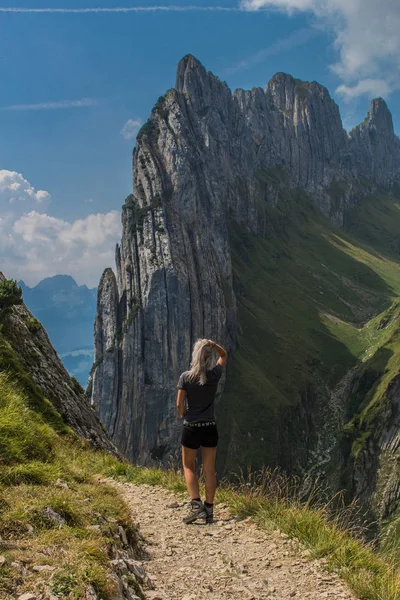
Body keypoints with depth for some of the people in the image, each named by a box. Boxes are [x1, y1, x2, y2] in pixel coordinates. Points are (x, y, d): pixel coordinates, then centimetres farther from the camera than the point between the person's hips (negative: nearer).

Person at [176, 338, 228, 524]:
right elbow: (224, 355, 12)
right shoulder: (215, 375, -6)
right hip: (210, 427, 2)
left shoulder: (186, 377, -12)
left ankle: (196, 504, -2)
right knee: (209, 470, 8)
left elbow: (179, 403, -10)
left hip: (191, 428, -2)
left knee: (189, 467, 13)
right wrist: (214, 345, -7)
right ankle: (209, 510, 10)